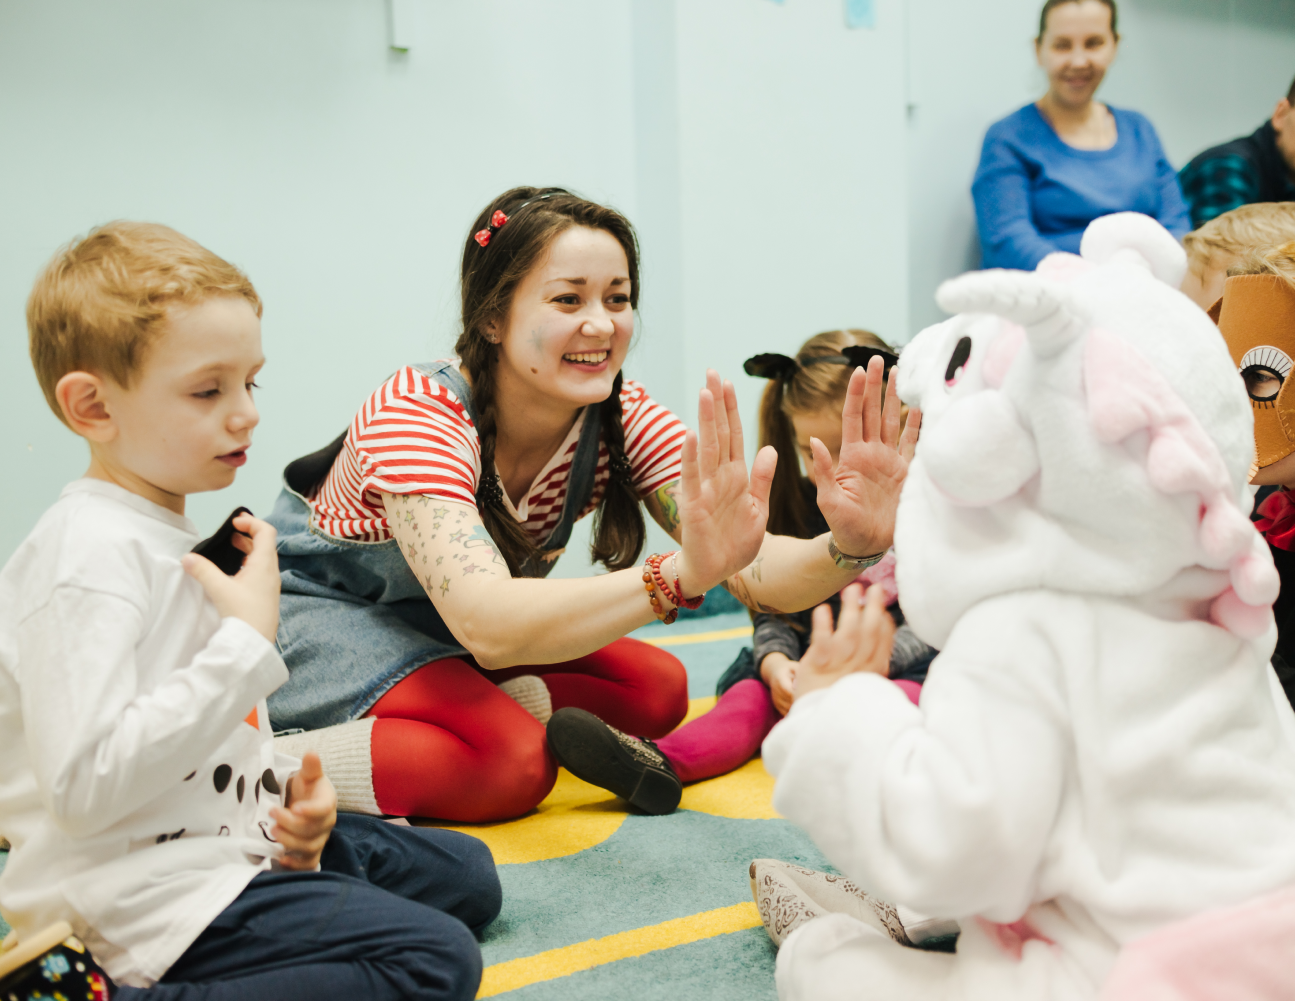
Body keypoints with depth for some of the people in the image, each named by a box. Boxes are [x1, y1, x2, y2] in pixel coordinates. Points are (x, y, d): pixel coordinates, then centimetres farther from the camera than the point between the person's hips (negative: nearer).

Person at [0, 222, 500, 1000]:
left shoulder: (175, 534, 12)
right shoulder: (91, 555, -19)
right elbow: (84, 784, -30)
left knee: (468, 873, 18)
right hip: (149, 890, -10)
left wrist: (288, 790, 2)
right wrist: (248, 638, -25)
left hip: (238, 840, 10)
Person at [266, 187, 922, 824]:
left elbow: (752, 571, -28)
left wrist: (848, 547, -51)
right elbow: (484, 622, -50)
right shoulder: (415, 417, -33)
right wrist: (683, 573, -64)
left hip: (449, 638, 6)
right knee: (515, 760, -29)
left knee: (658, 690, -9)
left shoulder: (625, 421, -18)